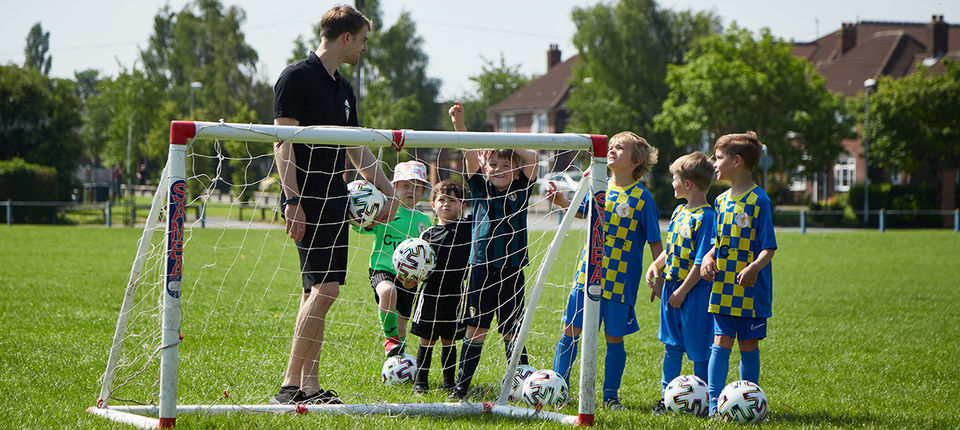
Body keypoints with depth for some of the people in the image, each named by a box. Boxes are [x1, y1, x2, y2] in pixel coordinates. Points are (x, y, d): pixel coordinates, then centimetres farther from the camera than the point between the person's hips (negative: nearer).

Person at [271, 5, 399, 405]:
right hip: (307, 201, -9)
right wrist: (292, 201, -20)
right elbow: (283, 141, -13)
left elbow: (358, 149, 28)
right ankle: (291, 384, -13)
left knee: (317, 291, 7)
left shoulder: (343, 88, 18)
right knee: (325, 288, -15)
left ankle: (310, 385, 8)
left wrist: (388, 191, 28)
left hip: (335, 202, 9)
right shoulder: (296, 76, -7)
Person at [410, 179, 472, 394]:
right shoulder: (428, 234, 6)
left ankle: (449, 381, 18)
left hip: (455, 294, 0)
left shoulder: (469, 227, 3)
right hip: (431, 293, 0)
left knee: (449, 340, 8)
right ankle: (420, 380, 12)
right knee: (426, 339, 3)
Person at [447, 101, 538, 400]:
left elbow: (533, 159, -5)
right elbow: (471, 157, -8)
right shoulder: (481, 189, 5)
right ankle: (461, 387, 9)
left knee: (511, 332, 3)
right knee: (475, 330, 3)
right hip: (481, 268, 0)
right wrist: (458, 124, -20)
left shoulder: (519, 192, 6)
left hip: (511, 271, 0)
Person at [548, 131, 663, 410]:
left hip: (621, 281, -4)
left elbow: (655, 243, -3)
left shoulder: (642, 198, -6)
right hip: (587, 274, 4)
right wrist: (561, 201, 6)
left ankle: (610, 395, 16)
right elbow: (580, 210, 25)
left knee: (615, 339, 3)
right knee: (571, 330, 3)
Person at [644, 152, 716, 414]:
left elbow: (701, 261, -18)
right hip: (671, 287, 8)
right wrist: (655, 266, 7)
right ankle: (666, 397, 20)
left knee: (698, 350, 0)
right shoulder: (679, 211, 11)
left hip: (695, 292, -8)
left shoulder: (705, 217, -16)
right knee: (671, 346, 13)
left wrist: (682, 291, -18)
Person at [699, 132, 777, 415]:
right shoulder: (722, 200, 11)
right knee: (721, 342, 0)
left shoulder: (759, 200, -10)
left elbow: (768, 248, -12)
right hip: (723, 288, 5)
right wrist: (708, 258, 0)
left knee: (748, 345, 5)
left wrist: (754, 267, -30)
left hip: (751, 289, -5)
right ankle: (715, 402, -2)